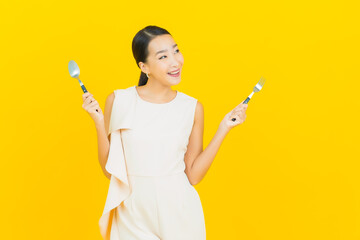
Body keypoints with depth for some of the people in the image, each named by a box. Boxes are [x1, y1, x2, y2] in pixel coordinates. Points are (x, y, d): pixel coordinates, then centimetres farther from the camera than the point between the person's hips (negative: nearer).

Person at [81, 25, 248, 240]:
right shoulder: (118, 101, -5)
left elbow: (193, 175, -3)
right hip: (133, 214, 0)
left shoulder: (193, 108, -2)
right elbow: (109, 169, -1)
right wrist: (99, 123, -12)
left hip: (179, 212, 1)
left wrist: (224, 129, -6)